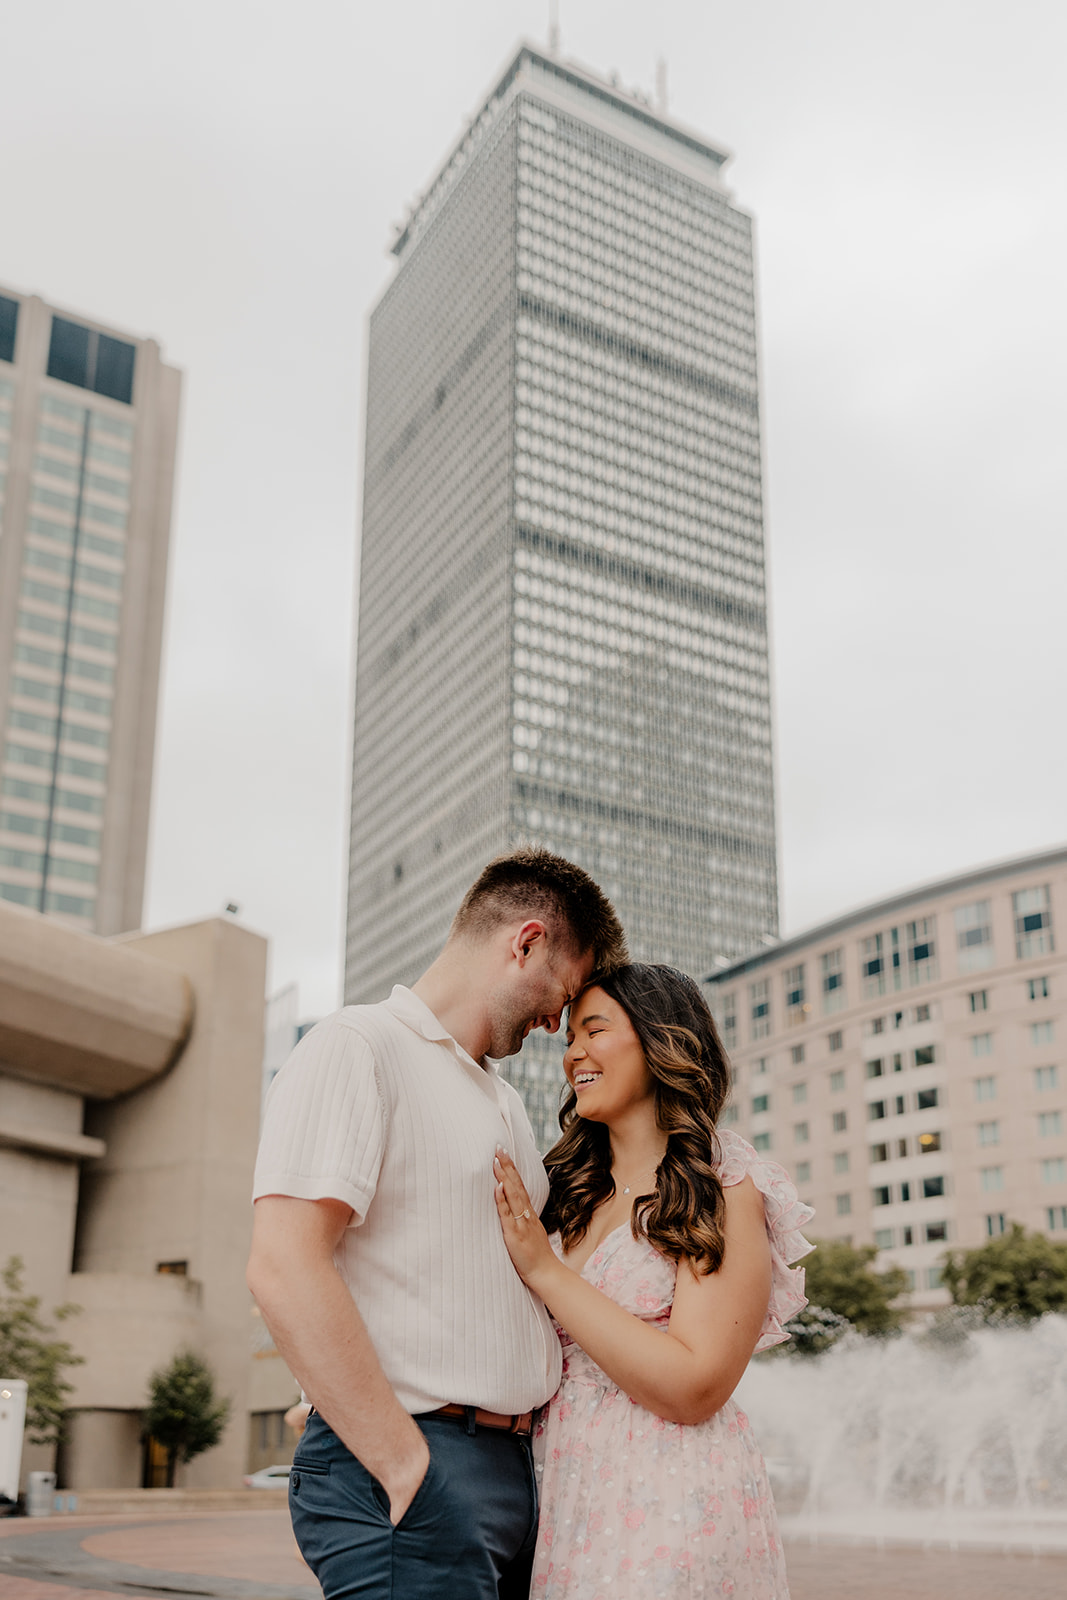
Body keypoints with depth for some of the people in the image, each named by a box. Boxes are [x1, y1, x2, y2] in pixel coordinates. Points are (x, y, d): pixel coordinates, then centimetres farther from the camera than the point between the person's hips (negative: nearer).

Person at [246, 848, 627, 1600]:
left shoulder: (505, 1101, 21)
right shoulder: (357, 1049, -7)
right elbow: (284, 1269, -19)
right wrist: (410, 1467, -18)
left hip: (516, 1468, 8)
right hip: (400, 1476, -8)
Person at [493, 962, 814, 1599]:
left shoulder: (724, 1189, -9)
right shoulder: (571, 1191, 10)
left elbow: (692, 1389, -18)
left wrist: (544, 1269, -17)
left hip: (674, 1505, -5)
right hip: (569, 1497, 6)